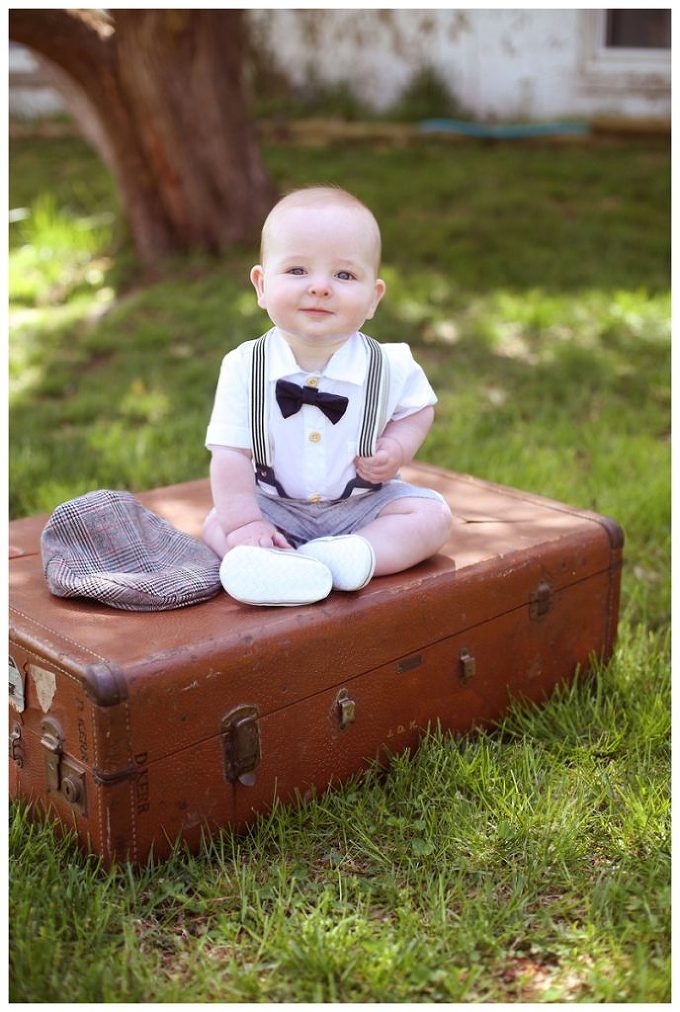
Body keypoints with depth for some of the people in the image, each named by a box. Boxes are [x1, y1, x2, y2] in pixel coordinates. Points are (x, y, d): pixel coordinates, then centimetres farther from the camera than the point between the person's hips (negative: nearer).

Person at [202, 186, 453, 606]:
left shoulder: (389, 366, -13)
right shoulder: (244, 367, -16)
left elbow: (419, 408, 6)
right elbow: (231, 452, -15)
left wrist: (398, 447, -15)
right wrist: (244, 523, -23)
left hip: (363, 504, 0)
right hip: (275, 506, 0)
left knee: (432, 515, -17)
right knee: (216, 525, -19)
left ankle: (357, 553, -35)